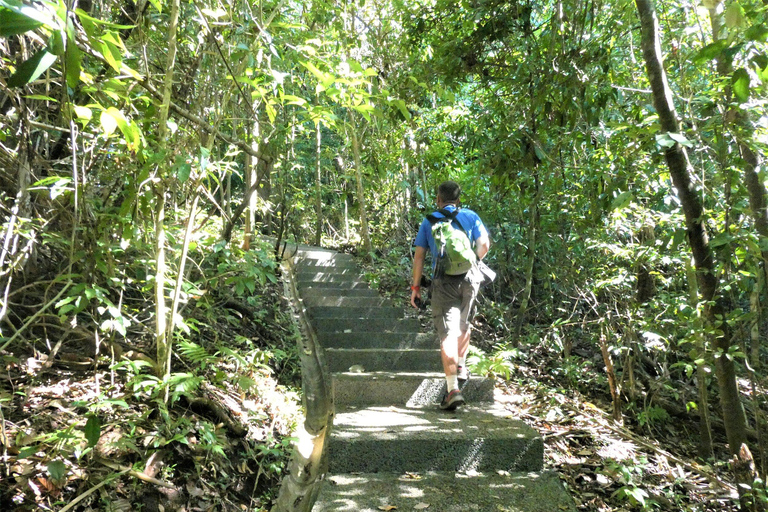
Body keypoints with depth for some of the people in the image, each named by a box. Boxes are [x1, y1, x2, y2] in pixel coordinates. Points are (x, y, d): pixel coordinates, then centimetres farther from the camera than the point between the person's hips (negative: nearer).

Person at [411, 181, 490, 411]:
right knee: (463, 326, 23)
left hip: (443, 282, -2)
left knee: (447, 333, -6)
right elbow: (484, 245, 3)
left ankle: (453, 388, -14)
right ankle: (461, 370, 38)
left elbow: (419, 255, 4)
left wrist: (416, 287, 7)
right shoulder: (470, 216, 9)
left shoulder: (429, 221, 8)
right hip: (469, 278, 2)